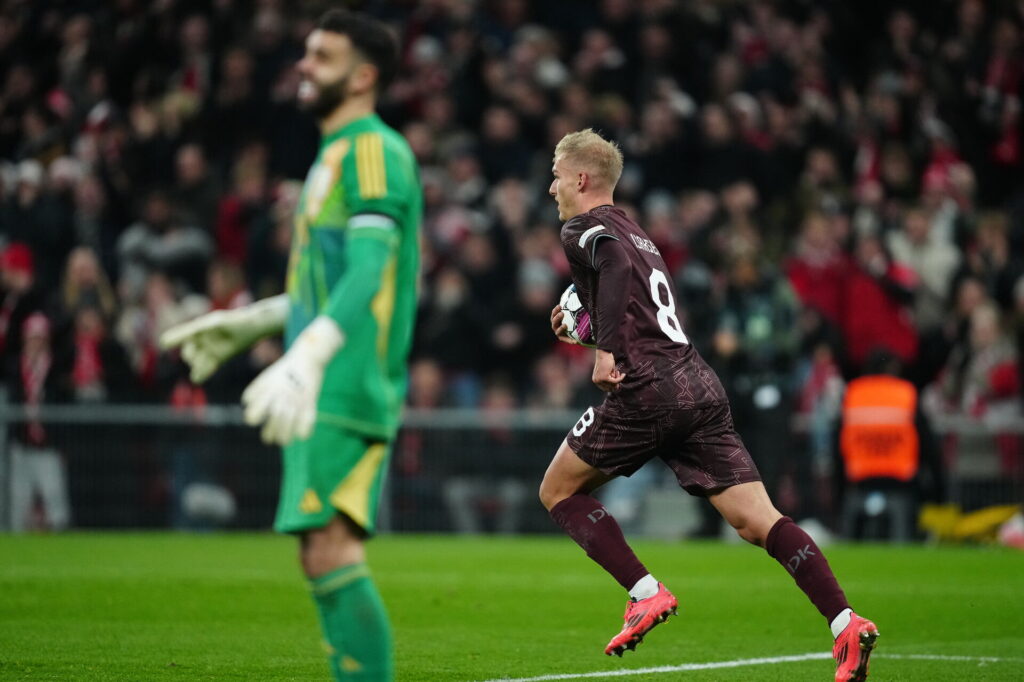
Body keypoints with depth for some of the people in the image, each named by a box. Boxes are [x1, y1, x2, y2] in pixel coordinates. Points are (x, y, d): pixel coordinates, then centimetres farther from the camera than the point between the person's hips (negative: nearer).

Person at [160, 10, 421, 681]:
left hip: (346, 391, -10)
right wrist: (250, 322, 39)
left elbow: (368, 273, -22)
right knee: (328, 557, 9)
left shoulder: (374, 150, -9)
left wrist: (305, 359, -34)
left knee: (332, 551, -17)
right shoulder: (338, 154, 22)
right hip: (329, 396, 10)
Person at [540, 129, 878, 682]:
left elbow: (616, 263, -16)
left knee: (558, 491, 13)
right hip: (700, 387, 7)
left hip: (646, 390, -7)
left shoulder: (583, 228, 3)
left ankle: (646, 594, 0)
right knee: (757, 521, -1)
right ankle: (846, 624, -17)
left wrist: (605, 349, -14)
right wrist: (589, 321, 33)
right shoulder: (634, 232, 27)